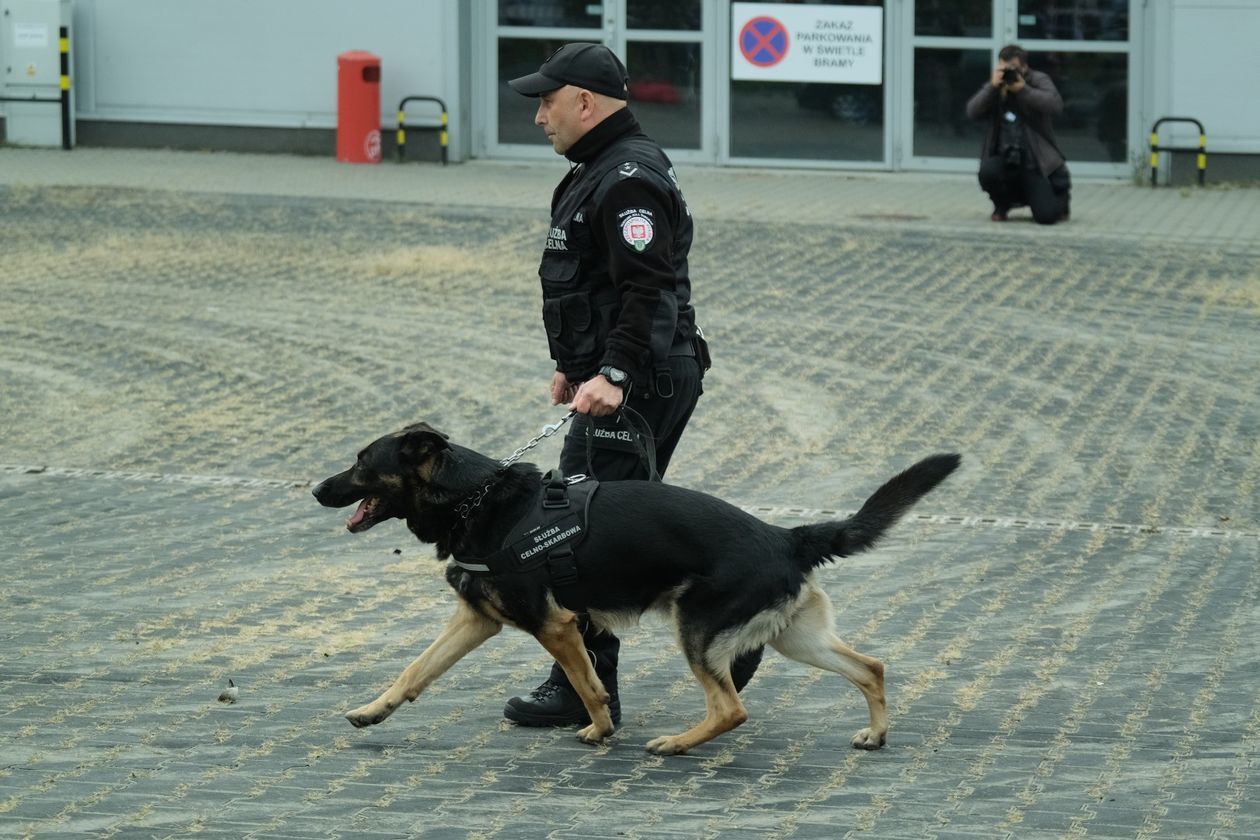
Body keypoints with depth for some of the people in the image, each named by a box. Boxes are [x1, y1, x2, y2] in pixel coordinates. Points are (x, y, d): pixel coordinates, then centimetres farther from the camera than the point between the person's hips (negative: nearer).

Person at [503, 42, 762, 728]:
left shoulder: (628, 181, -18)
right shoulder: (603, 169, 17)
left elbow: (649, 292, -27)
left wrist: (614, 375, -33)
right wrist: (575, 364, 28)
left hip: (634, 388, -11)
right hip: (614, 377, 11)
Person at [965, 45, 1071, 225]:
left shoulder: (1038, 80, 1)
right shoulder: (994, 87, 9)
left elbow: (1056, 105, -17)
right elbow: (972, 112, -7)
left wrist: (1023, 90, -23)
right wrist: (992, 87, -18)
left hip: (1034, 161, -2)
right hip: (1004, 157, 2)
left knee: (1046, 215, -17)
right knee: (987, 172, -35)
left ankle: (1061, 198, 25)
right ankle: (1002, 205, 2)